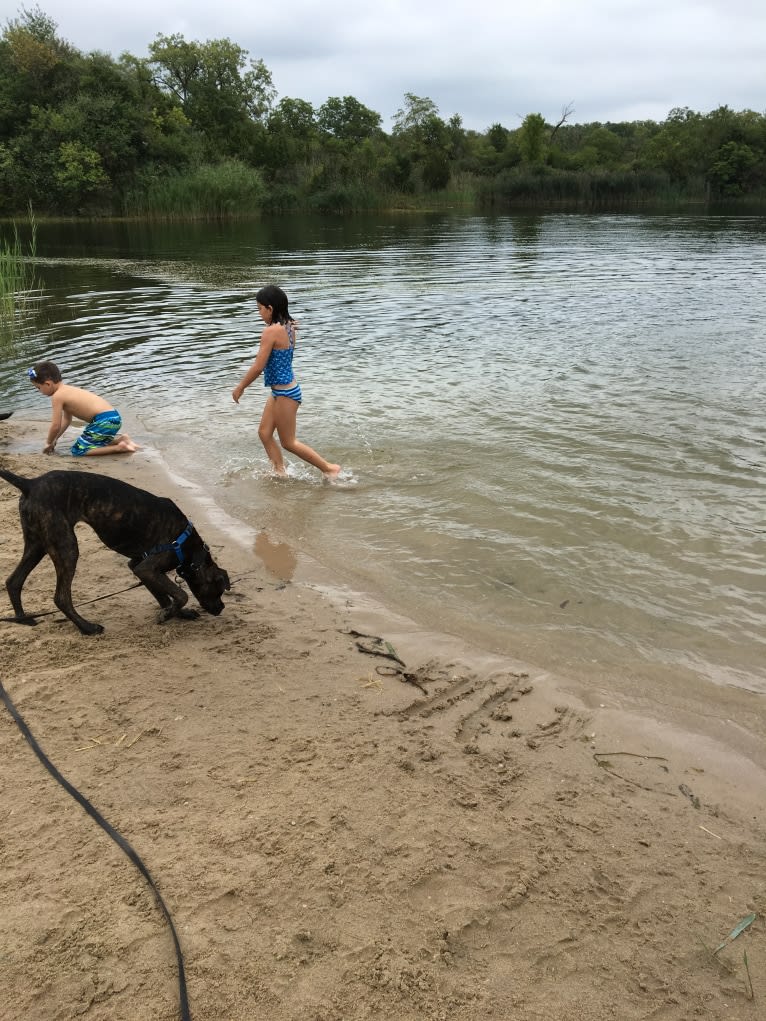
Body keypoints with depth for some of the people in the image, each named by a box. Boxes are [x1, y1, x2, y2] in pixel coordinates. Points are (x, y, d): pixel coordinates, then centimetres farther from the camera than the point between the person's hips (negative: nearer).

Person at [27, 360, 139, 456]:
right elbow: (66, 420, 29)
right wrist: (55, 439, 29)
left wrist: (49, 443, 10)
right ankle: (120, 438, 15)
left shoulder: (57, 396, -7)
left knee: (77, 450, -4)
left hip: (104, 421, -10)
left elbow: (56, 426, -6)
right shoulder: (67, 390, 21)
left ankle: (119, 447, -12)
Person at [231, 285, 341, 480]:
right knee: (264, 433, 16)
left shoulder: (271, 331, -23)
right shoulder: (288, 327, 5)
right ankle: (280, 471, 23)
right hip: (283, 390, 10)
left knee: (288, 442, 5)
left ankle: (329, 468, 12)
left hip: (285, 393, -10)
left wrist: (240, 387, -10)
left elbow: (258, 367, -20)